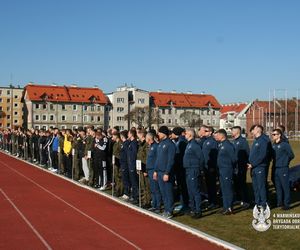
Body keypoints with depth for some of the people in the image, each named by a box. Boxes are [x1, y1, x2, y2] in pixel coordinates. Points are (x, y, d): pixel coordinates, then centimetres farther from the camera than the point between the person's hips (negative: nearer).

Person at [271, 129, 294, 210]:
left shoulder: (285, 144, -10)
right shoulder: (274, 144, 9)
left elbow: (291, 155, -6)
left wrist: (285, 162, 4)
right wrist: (275, 162, 8)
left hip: (283, 169, -7)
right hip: (275, 168, 7)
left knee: (285, 186, -2)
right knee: (278, 186, 13)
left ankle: (286, 203, 5)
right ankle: (279, 202, 23)